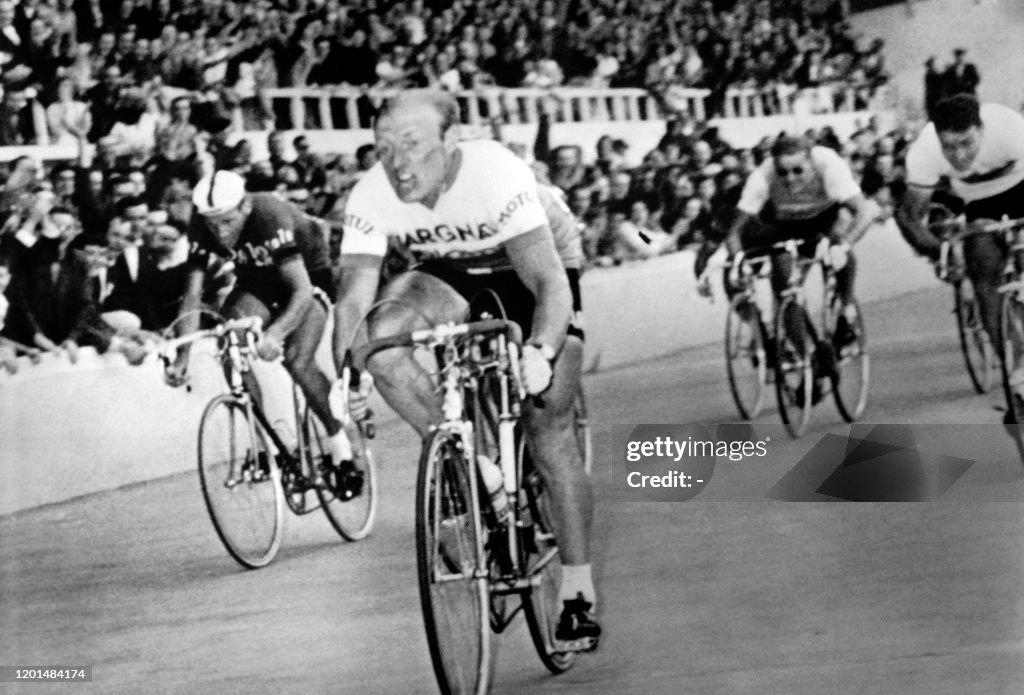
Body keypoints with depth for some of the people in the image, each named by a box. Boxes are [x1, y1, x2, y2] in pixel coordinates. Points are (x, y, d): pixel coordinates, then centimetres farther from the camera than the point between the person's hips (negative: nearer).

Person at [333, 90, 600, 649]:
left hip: (523, 273, -3)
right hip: (448, 276, 3)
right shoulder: (371, 197, -26)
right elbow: (353, 296, -27)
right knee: (383, 331, -28)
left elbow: (550, 283, -41)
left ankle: (578, 591, 2)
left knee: (548, 429, -10)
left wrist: (541, 352, -59)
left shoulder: (498, 175, -36)